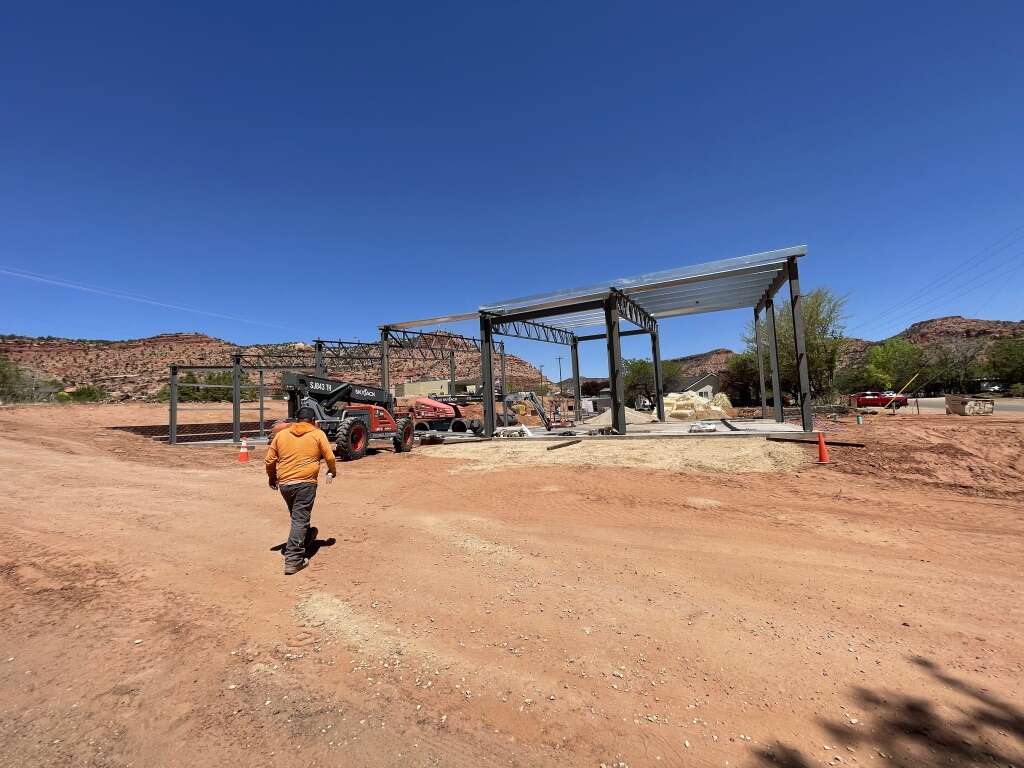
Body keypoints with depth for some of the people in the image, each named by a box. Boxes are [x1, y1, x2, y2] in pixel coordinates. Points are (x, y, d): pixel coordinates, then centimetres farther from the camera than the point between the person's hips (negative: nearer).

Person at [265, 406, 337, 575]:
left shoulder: (281, 434, 10)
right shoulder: (318, 434, 1)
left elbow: (270, 460, 11)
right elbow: (330, 457, 0)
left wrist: (272, 478, 26)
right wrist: (332, 471, 19)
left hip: (284, 483, 5)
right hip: (305, 482, -4)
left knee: (297, 516, 24)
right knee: (300, 519, -2)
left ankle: (306, 537, 45)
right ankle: (293, 560, -4)